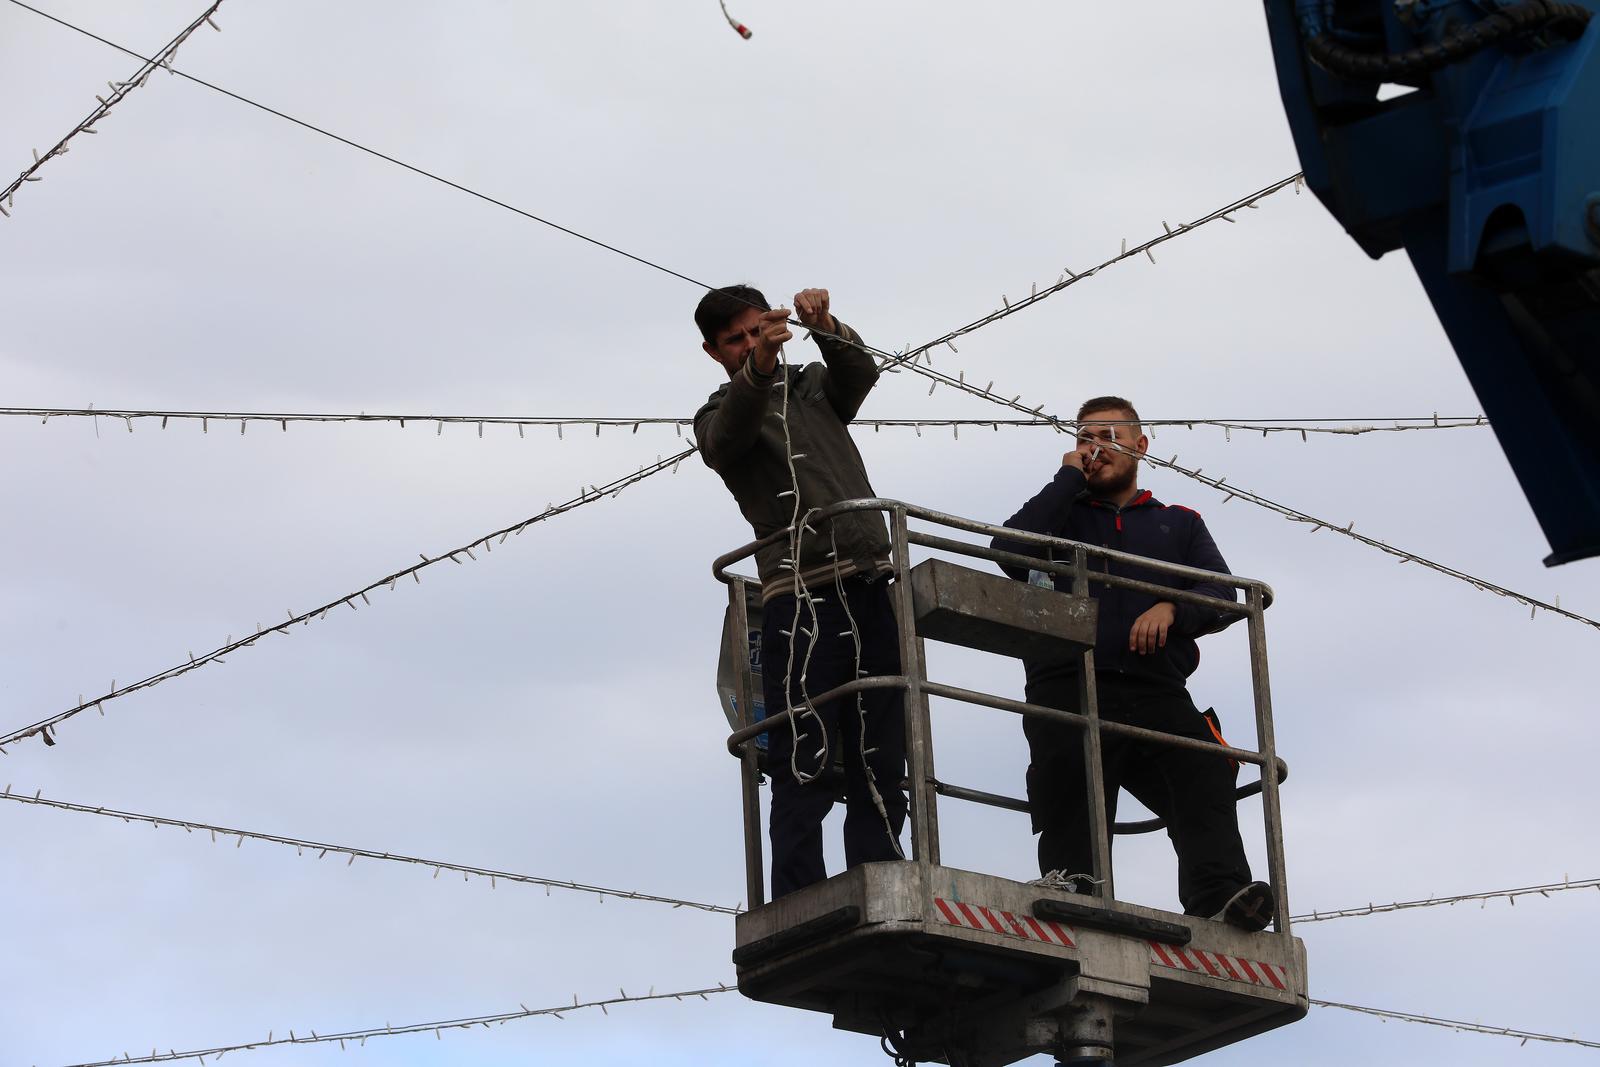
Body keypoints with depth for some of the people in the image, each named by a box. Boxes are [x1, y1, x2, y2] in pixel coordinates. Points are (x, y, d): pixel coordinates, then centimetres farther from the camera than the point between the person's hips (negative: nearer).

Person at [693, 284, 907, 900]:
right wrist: (759, 365, -30)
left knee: (879, 763, 0)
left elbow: (860, 375, 4)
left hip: (872, 586, 4)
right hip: (800, 595, -4)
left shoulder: (812, 388, 25)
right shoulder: (718, 416, 13)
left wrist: (824, 328, -16)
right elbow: (729, 437, -12)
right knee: (805, 763, -13)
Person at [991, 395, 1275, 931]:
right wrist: (1070, 478, 8)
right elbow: (1011, 551, 2)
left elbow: (1223, 596, 14)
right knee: (1072, 806, -15)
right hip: (1072, 690, 0)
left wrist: (1171, 610, -8)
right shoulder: (1062, 514, 26)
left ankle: (1221, 895, -40)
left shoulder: (1179, 524, 30)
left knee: (1205, 775, -26)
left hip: (1157, 694, 0)